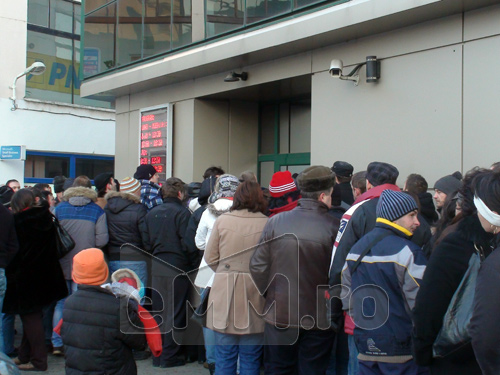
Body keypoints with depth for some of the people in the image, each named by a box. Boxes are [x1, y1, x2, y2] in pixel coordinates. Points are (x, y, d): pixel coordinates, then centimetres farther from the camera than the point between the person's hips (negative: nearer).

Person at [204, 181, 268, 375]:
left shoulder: (222, 221, -2)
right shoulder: (267, 224, -6)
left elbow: (210, 258, 2)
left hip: (224, 293, 1)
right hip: (253, 294, -1)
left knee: (224, 357, 10)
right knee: (250, 358, 10)